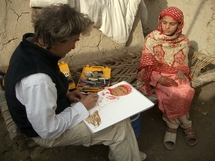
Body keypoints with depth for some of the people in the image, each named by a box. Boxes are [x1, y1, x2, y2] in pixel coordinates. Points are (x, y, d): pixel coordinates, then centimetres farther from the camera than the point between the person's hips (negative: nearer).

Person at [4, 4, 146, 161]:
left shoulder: (31, 45, -11)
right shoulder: (37, 80, -39)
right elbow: (49, 130, -27)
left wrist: (66, 94, -3)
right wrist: (81, 107, -17)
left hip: (51, 111, 8)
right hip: (47, 130, -8)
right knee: (120, 128, -4)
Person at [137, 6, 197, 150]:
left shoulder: (184, 40, 1)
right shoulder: (151, 38, -9)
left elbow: (183, 63, 11)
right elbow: (146, 66, -9)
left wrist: (181, 71, -12)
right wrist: (160, 79, -22)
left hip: (176, 75, 3)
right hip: (157, 76, -3)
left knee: (186, 92, -27)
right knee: (173, 94, -29)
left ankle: (173, 125, -4)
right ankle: (185, 125, -2)